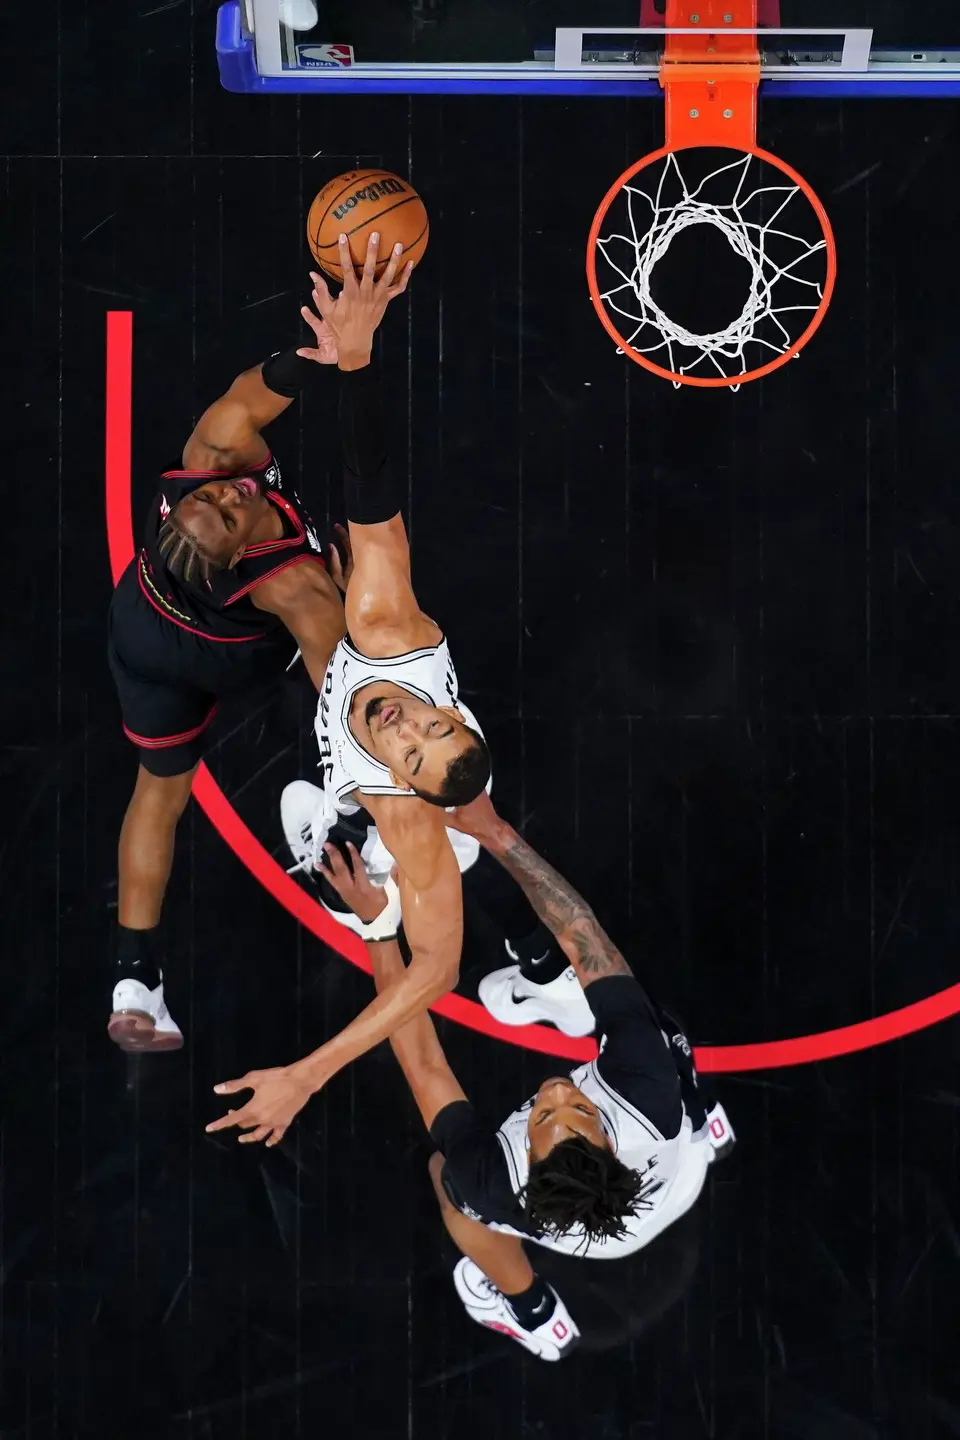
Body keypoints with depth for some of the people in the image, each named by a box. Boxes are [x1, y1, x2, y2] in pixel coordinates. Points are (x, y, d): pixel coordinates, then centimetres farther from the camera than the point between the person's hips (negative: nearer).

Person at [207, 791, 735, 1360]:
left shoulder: (498, 1188, -47)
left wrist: (379, 927, -34)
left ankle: (535, 1315, 33)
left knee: (446, 1171, 14)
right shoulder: (650, 1094, -48)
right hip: (686, 1171, 2)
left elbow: (423, 1063, -36)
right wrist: (497, 834, -39)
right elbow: (585, 939, -42)